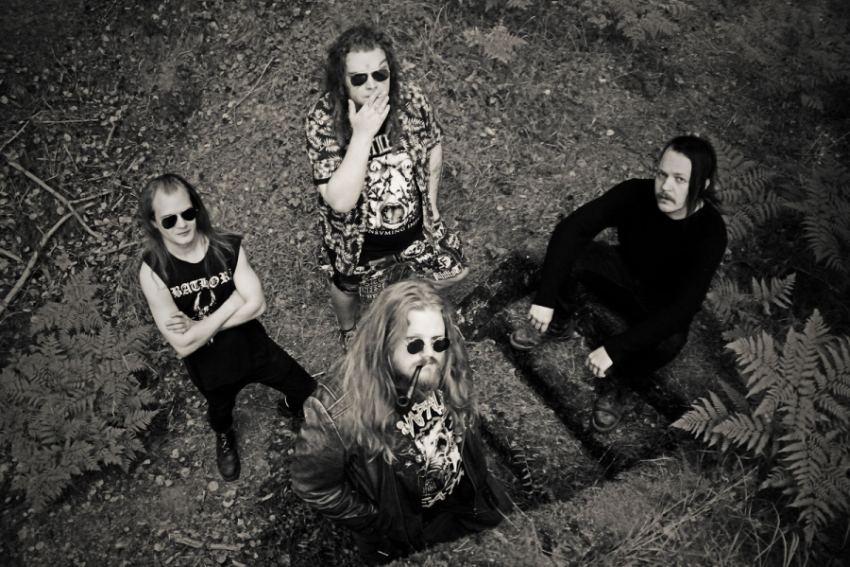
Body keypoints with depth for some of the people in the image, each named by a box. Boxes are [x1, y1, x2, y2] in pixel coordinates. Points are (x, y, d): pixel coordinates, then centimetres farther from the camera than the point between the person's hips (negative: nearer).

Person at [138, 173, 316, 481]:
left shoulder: (228, 247, -20)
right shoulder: (152, 271, -24)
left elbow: (256, 304, -24)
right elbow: (183, 344, -28)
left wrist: (197, 325, -27)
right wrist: (234, 301, -27)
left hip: (253, 348, 1)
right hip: (209, 367, 0)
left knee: (309, 390, 16)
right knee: (220, 412, 30)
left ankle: (292, 407, 54)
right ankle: (224, 438, 68)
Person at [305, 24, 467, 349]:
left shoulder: (410, 99, -21)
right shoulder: (323, 121, -30)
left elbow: (433, 146, 0)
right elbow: (340, 201, -38)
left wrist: (431, 201, 2)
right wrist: (362, 133, -42)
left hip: (414, 224, 3)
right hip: (357, 239, -2)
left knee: (453, 272, 17)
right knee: (349, 288, 25)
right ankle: (348, 332, 62)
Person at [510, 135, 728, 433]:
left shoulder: (710, 232, -32)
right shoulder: (636, 193, -25)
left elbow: (683, 306, -37)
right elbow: (571, 228, -29)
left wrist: (613, 348, -43)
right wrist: (546, 297, -38)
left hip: (662, 304, -3)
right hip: (623, 272, 3)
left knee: (668, 342, -37)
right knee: (566, 249, -23)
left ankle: (617, 381, -4)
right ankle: (560, 323, 5)